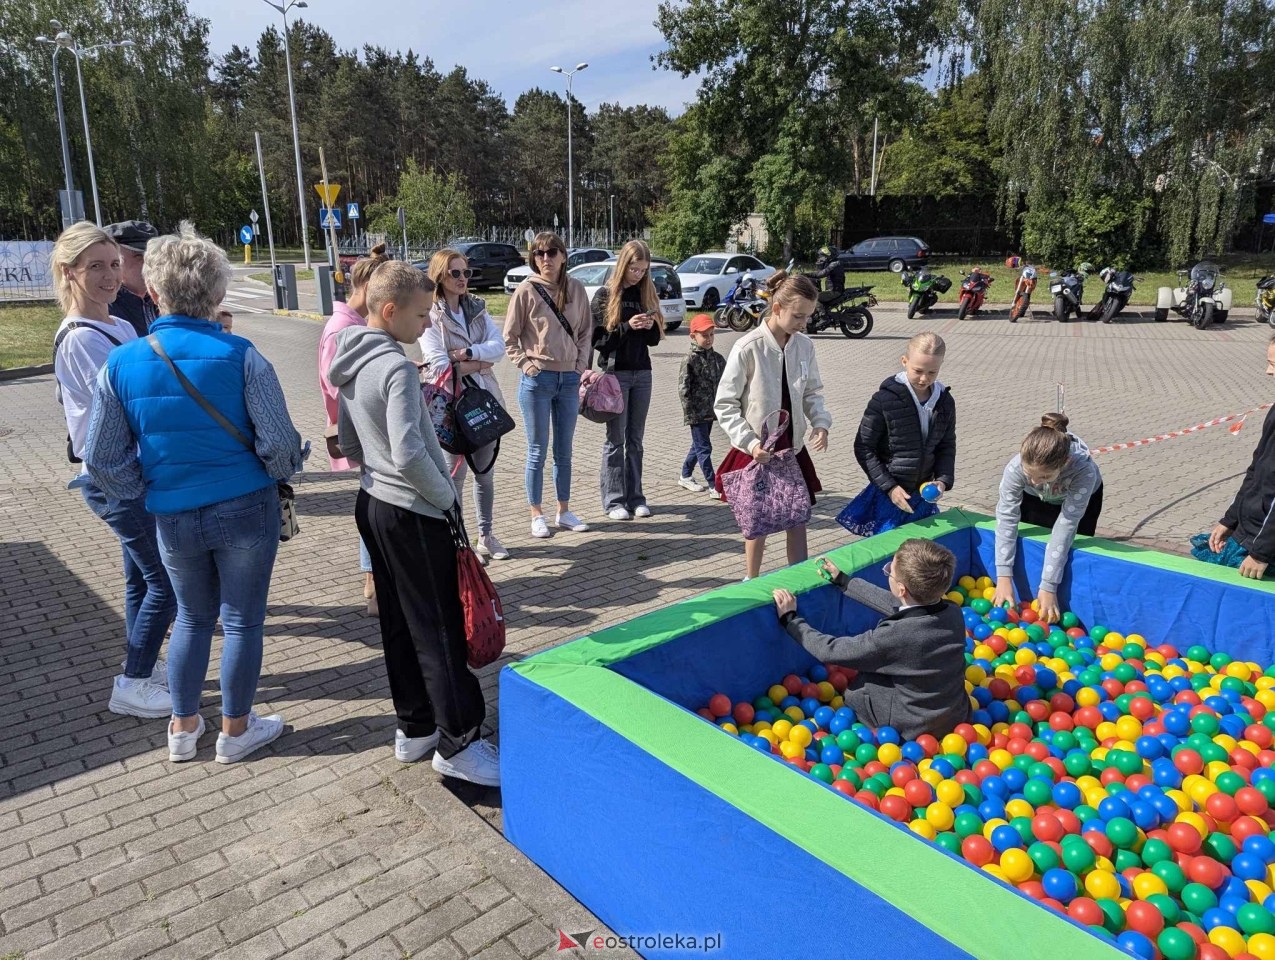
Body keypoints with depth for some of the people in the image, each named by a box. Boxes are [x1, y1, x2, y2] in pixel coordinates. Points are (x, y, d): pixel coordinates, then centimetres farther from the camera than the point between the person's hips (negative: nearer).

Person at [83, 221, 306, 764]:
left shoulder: (120, 364, -5)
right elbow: (279, 443, -15)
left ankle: (183, 729, 35)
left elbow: (102, 462, -2)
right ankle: (235, 731, 27)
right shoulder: (240, 357, -14)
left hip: (173, 518, 3)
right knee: (242, 620, 12)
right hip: (245, 511, -3)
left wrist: (147, 492, 15)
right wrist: (282, 472, 6)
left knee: (192, 616, 23)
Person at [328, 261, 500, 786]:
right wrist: (447, 496, -13)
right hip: (414, 515, -9)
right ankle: (457, 743, 6)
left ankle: (414, 727, 27)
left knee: (399, 624, 15)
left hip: (372, 504, 10)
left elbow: (346, 438, 17)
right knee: (439, 631, -2)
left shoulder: (351, 363, 9)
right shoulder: (397, 367, -20)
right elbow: (409, 455, -26)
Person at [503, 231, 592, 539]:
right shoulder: (526, 291, -6)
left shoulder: (576, 289, 4)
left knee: (564, 451, 12)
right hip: (537, 379, -3)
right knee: (538, 451, 4)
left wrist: (581, 364, 1)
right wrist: (525, 363, -11)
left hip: (569, 378, 4)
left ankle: (564, 512, 24)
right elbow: (509, 337, -1)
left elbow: (585, 331, 11)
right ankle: (537, 515, 15)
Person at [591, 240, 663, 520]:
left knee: (636, 439, 9)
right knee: (616, 439, 1)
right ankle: (614, 500, 7)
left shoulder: (646, 294, 10)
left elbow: (654, 339, 12)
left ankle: (635, 497, 16)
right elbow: (597, 338, -7)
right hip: (615, 372, -4)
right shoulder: (605, 294, -2)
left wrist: (650, 326, -9)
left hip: (642, 373, 4)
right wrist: (628, 326, -18)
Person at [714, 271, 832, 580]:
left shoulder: (804, 345, -2)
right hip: (756, 452, -4)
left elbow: (812, 392, 10)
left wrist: (820, 422, -9)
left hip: (793, 448, 4)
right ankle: (751, 582, 29)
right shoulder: (748, 347, -17)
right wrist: (751, 442, -21)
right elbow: (725, 405, -13)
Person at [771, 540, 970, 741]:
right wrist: (842, 581, 13)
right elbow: (895, 604, 3)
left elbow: (828, 651, -22)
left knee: (854, 688, 17)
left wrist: (790, 619, -7)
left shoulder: (896, 634, -34)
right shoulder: (954, 613, -14)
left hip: (916, 730, -6)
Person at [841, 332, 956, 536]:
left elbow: (947, 446, 11)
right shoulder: (885, 400, -15)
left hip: (922, 495, 4)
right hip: (887, 496, -4)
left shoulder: (945, 402, 0)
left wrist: (943, 480, -6)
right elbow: (863, 449, -10)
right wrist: (889, 487, -14)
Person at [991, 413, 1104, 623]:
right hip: (1033, 499, 1)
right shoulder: (1015, 467, -42)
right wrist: (1003, 577, -43)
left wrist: (1049, 586, -42)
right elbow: (1006, 517, -38)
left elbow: (1067, 525, -42)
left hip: (1081, 498, -1)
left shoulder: (1084, 470, -44)